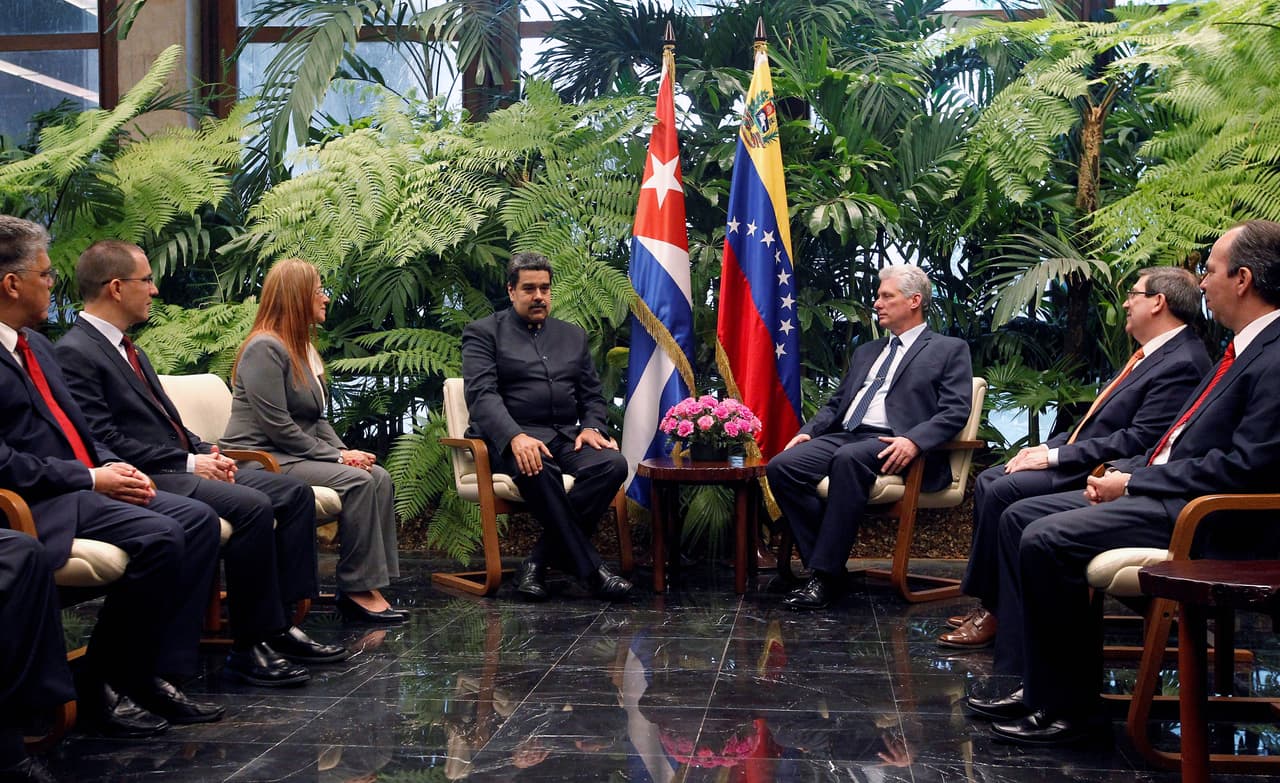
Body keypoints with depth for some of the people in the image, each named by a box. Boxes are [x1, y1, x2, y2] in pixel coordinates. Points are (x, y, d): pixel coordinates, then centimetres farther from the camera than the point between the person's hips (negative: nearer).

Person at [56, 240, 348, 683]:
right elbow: (104, 442, -18)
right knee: (252, 506, -29)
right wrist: (188, 463, -15)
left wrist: (206, 453, 5)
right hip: (149, 480, -10)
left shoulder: (126, 349, 20)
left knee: (295, 492, -1)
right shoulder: (74, 353, -11)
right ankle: (250, 647, -19)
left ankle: (278, 625, -5)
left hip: (180, 466, 10)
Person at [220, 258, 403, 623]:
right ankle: (356, 589, -18)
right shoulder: (265, 348, -13)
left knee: (379, 477, -9)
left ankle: (371, 584, -15)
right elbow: (278, 426, -19)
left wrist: (345, 451, 0)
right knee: (356, 481, -24)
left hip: (295, 456, 9)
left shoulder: (303, 348, 17)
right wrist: (336, 456, -16)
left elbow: (317, 419, 18)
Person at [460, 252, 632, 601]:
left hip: (566, 436, 5)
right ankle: (590, 567, -29)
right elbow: (481, 394, -8)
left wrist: (592, 427, -5)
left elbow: (592, 395, 20)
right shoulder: (483, 333, 7)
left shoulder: (573, 335, 22)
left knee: (613, 463, -27)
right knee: (538, 469, -39)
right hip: (509, 438, -4)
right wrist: (516, 436, -26)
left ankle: (539, 560, -22)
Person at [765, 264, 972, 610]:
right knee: (781, 467, -21)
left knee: (848, 459, -39)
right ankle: (824, 570, -18)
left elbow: (956, 410, -4)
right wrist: (808, 431, 6)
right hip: (845, 437, 7)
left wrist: (913, 441, -22)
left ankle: (825, 577, -34)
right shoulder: (866, 352, 30)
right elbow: (835, 404, 28)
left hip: (892, 447, -6)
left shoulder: (949, 350, 10)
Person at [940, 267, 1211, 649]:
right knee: (988, 481, 5)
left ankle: (990, 609, -10)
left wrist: (1055, 456, -19)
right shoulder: (1152, 353, 15)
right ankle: (990, 602, 4)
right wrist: (1047, 447, 6)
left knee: (1003, 490, -22)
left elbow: (1137, 442, -23)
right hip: (1080, 458, 11)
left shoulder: (1182, 364, -18)